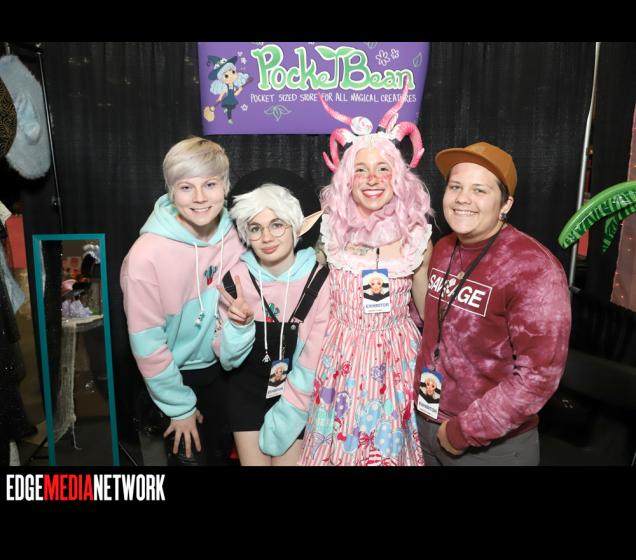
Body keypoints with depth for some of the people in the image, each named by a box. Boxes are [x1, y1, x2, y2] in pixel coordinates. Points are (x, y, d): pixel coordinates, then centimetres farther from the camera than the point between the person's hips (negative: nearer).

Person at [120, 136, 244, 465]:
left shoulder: (234, 237, -14)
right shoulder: (147, 255, -27)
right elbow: (146, 340, -18)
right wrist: (179, 405, -10)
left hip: (219, 367, 4)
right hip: (174, 374, -3)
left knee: (223, 451, 21)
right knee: (189, 454, 17)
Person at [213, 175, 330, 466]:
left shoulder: (320, 280, -19)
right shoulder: (236, 278, -12)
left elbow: (314, 362, -13)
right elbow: (227, 359, -6)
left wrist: (282, 418, -11)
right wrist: (239, 325, -25)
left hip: (298, 394, -1)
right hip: (248, 391, 2)